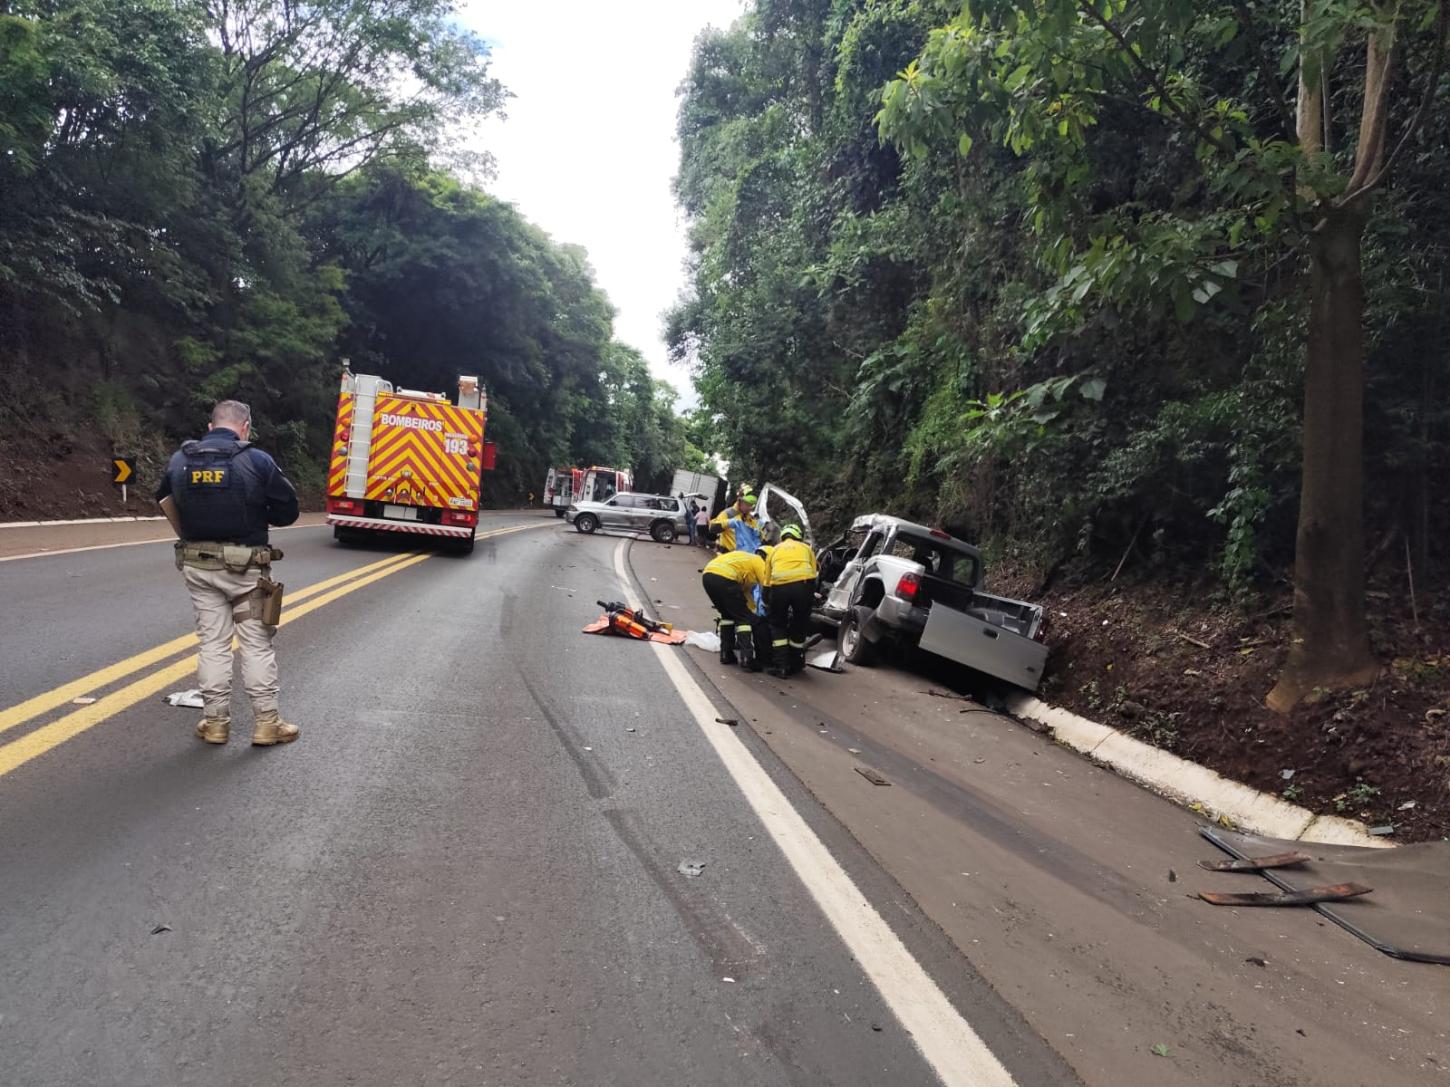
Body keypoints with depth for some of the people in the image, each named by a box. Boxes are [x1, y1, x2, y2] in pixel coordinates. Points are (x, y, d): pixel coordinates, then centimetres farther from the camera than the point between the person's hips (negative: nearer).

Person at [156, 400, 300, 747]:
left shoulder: (180, 459, 3)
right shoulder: (256, 460, -11)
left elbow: (166, 500, 17)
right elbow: (288, 510, -8)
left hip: (198, 565, 4)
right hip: (245, 567, -3)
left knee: (213, 643, 12)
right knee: (257, 644, 5)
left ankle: (215, 722, 16)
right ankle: (266, 722, 9)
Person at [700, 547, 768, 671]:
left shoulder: (748, 560, 34)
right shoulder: (760, 563, 11)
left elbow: (746, 592, 37)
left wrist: (753, 611, 38)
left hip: (707, 575, 8)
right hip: (724, 578, -8)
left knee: (727, 615, 26)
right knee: (745, 619, 4)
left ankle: (726, 655, 24)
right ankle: (747, 659, -3)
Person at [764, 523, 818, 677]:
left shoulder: (774, 550, 29)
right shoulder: (806, 548, 28)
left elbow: (767, 582, 30)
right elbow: (813, 575, 23)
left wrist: (767, 604, 42)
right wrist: (811, 597, 33)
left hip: (779, 587, 0)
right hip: (803, 585, 0)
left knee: (777, 625, 19)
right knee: (800, 625, 20)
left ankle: (780, 666, 11)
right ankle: (795, 664, 30)